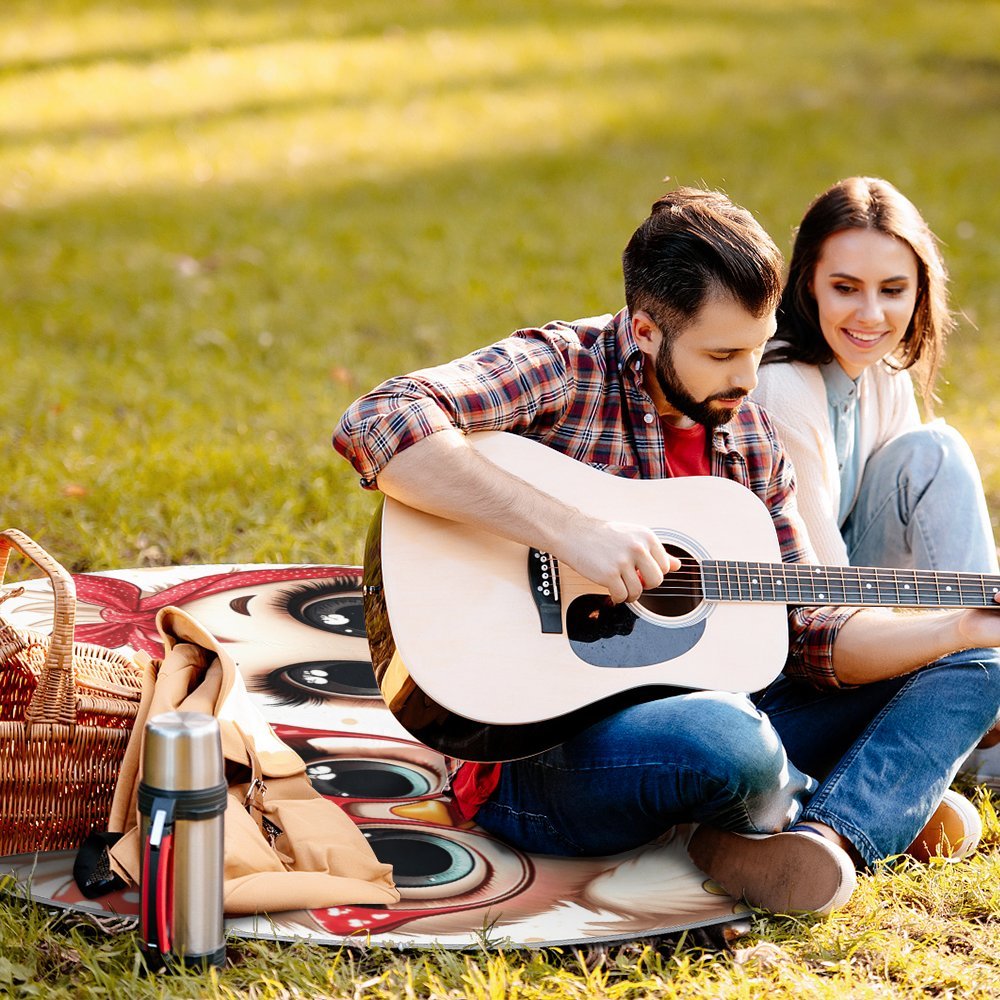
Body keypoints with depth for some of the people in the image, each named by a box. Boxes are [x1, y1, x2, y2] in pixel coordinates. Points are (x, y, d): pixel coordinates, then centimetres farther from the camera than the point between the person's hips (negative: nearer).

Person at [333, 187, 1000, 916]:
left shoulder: (749, 438, 10)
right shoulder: (561, 370, -11)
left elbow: (806, 633, 11)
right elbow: (376, 427, -29)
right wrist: (568, 529, -33)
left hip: (691, 714, 8)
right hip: (537, 755, -8)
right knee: (725, 740, -40)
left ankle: (826, 838, -23)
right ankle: (881, 807, -4)